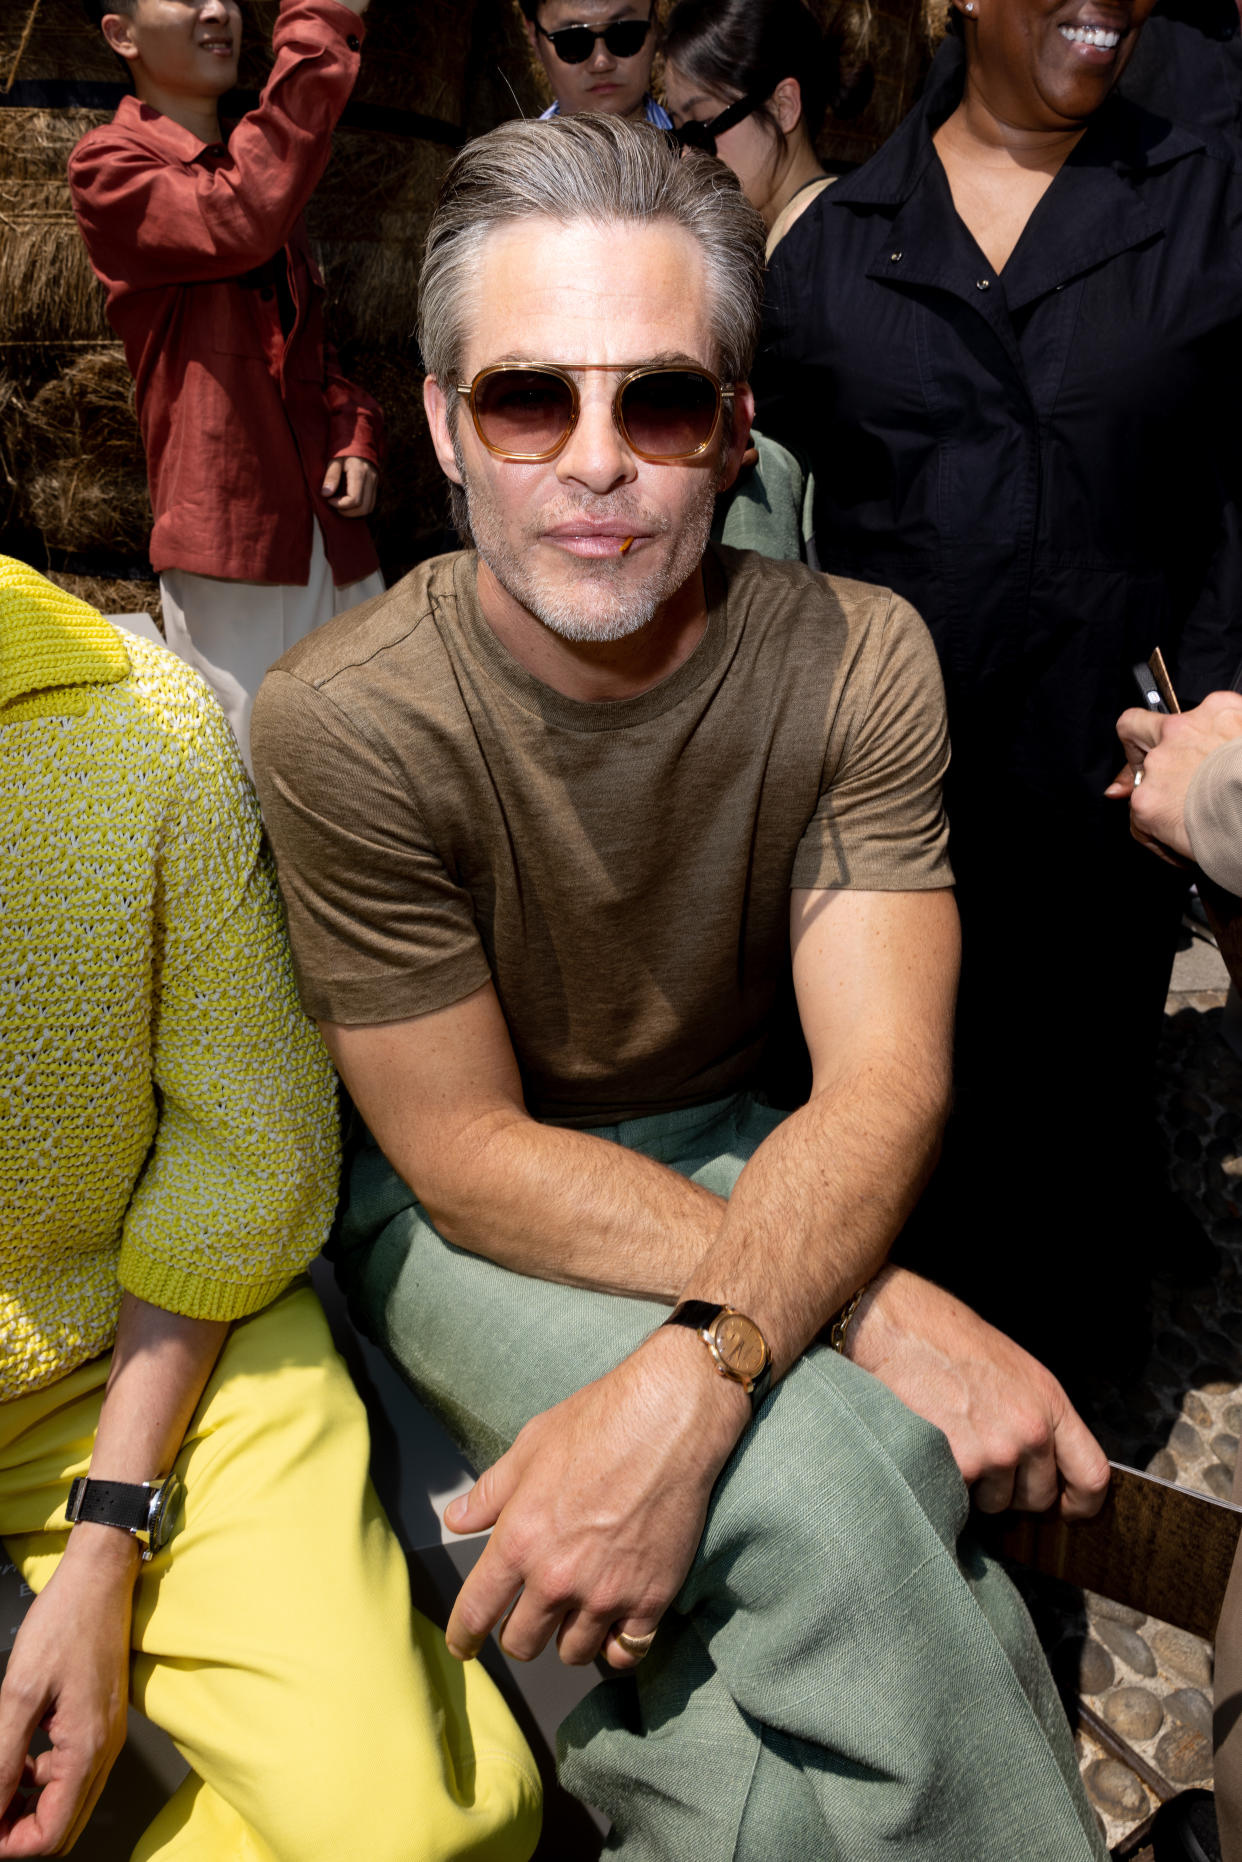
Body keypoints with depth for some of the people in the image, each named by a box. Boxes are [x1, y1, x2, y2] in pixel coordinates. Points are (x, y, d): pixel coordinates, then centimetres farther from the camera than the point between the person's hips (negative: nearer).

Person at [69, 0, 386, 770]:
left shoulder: (254, 167, 20)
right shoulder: (110, 166, -5)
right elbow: (242, 222, -26)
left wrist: (356, 437, 5)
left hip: (334, 530, 7)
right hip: (230, 535, -7)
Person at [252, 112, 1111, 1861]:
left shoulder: (855, 660, -12)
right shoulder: (347, 722, -20)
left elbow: (883, 1081, -18)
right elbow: (472, 1154, -17)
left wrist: (688, 1381, -37)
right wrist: (881, 1309, -25)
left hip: (729, 1154, 3)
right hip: (450, 1206, -2)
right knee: (818, 1488, -27)